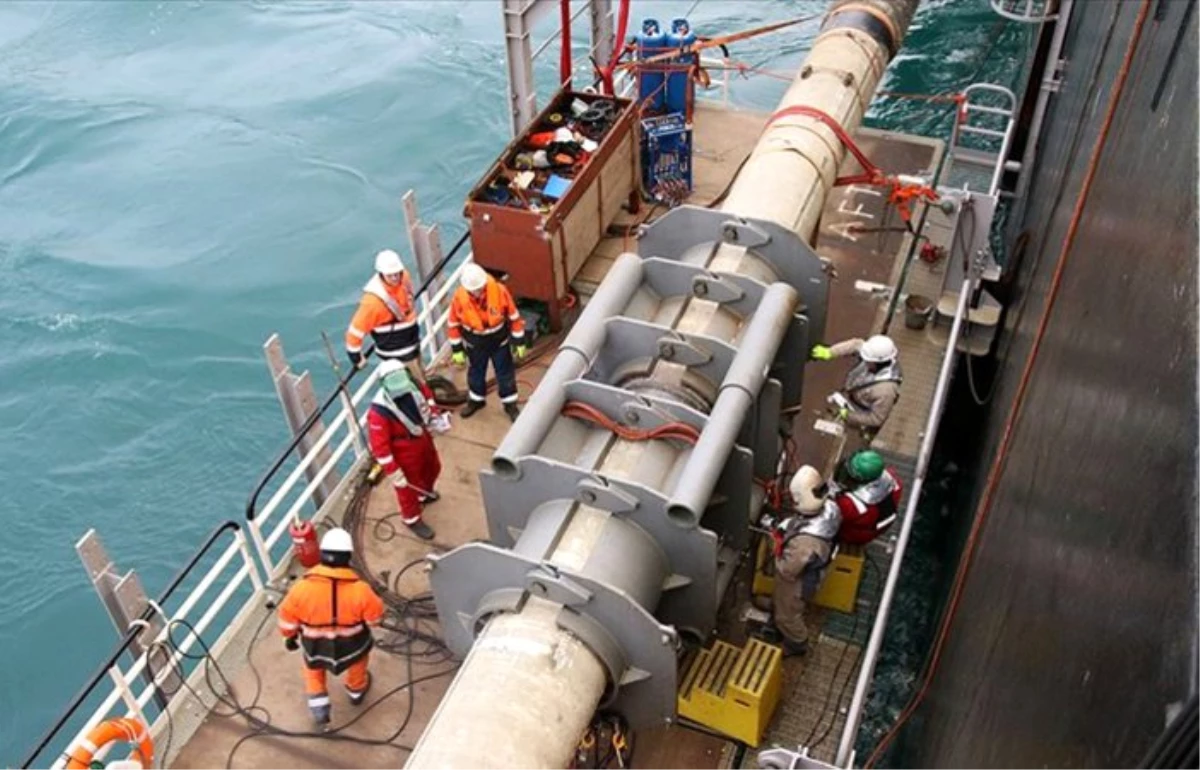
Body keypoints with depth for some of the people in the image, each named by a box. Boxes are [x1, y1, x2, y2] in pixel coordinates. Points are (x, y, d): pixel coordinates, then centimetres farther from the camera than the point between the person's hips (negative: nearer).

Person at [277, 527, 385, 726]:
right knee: (360, 648, 34)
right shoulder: (359, 590, -31)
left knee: (313, 664, 35)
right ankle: (356, 690, 58)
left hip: (316, 647, 1)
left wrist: (290, 636, 11)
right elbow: (375, 615, -14)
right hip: (351, 646, -1)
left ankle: (319, 708, 37)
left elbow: (287, 616, -10)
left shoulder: (302, 587, -27)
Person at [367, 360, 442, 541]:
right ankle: (411, 519, 44)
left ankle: (425, 493, 65)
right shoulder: (379, 411, -38)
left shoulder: (413, 386, -20)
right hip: (403, 451, -7)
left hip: (423, 437, 7)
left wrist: (432, 416, 1)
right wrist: (393, 472, -27)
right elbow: (379, 445, -31)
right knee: (408, 485, 15)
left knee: (433, 467, 31)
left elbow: (427, 394, 8)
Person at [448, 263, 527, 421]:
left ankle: (510, 404, 32)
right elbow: (454, 325, -8)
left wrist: (519, 342, -7)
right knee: (476, 373, 21)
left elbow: (514, 317, -13)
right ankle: (476, 400, 46)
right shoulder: (459, 298, -23)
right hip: (475, 344, 1)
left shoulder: (499, 291, -26)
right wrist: (457, 350, -3)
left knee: (505, 374, 12)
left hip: (499, 342, -1)